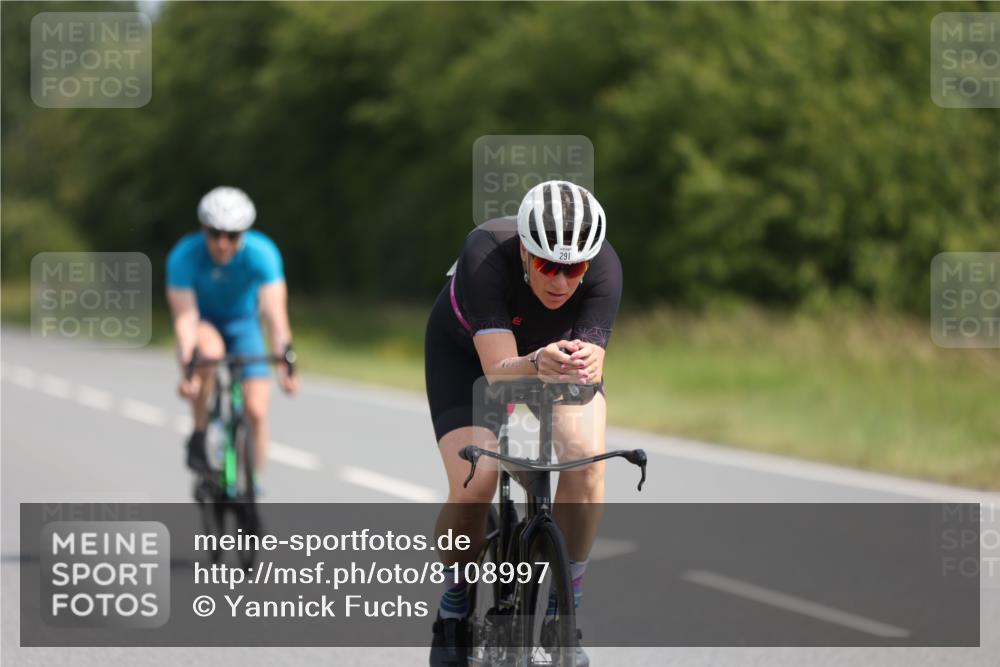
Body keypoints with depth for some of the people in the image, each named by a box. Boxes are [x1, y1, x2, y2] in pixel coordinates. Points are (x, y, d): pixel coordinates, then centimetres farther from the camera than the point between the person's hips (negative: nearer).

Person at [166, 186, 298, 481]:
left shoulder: (262, 253, -28)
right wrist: (187, 370, -47)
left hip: (242, 324, 1)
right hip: (204, 322, -1)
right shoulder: (184, 256, -29)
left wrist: (284, 361, -49)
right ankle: (198, 437, -20)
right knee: (211, 349, -37)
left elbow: (275, 313, -35)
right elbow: (184, 319, -33)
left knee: (256, 410, -14)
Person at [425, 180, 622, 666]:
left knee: (585, 458, -26)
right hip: (467, 352, -2)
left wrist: (583, 365, -60)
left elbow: (591, 375, -37)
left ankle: (563, 613, -8)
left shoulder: (604, 267, -32)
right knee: (472, 490, -22)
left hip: (559, 347, 2)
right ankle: (454, 608, 8)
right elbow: (498, 373, -43)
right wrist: (537, 365, -64)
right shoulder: (485, 255, -38)